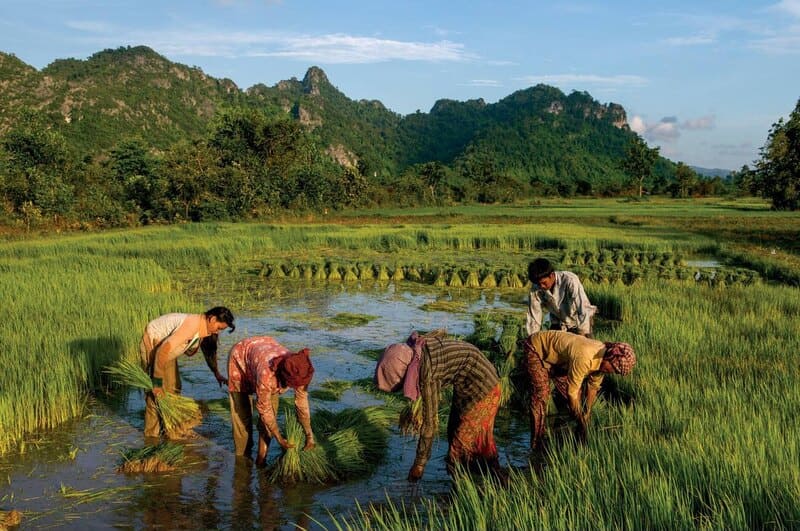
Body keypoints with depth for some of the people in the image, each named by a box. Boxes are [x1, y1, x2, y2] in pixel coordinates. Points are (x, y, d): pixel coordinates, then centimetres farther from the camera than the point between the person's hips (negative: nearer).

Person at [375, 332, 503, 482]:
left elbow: (430, 422, -21)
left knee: (459, 443, 1)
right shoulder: (416, 350, -5)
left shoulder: (426, 373, -28)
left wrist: (419, 463, -12)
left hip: (482, 391, -9)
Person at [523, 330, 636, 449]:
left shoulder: (603, 356, -13)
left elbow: (593, 387, 3)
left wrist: (587, 414, 8)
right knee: (541, 395, -16)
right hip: (536, 347, -8)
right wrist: (582, 421, -16)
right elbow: (572, 392, -29)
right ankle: (537, 444, -8)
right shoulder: (584, 358, -39)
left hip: (555, 353, 8)